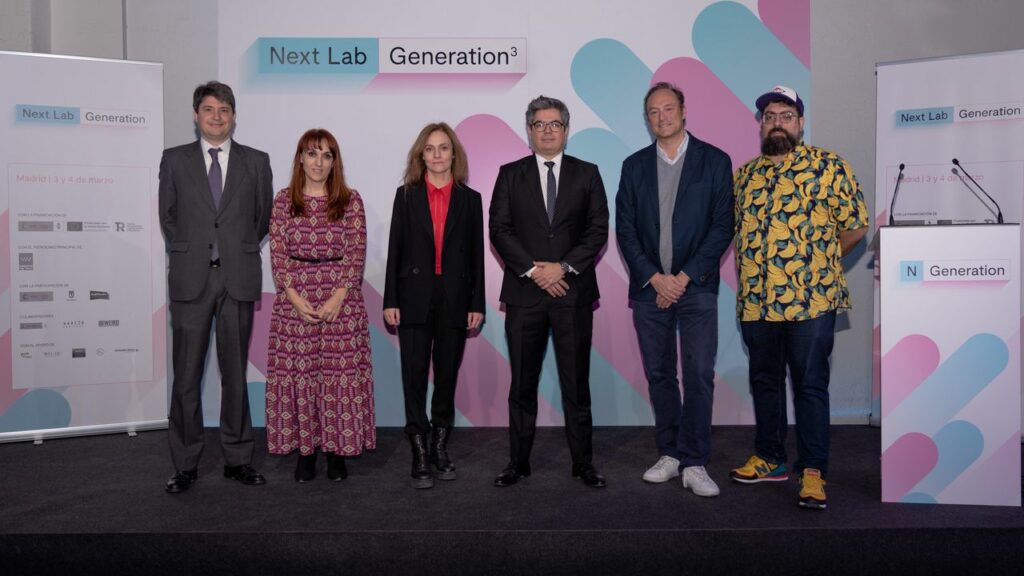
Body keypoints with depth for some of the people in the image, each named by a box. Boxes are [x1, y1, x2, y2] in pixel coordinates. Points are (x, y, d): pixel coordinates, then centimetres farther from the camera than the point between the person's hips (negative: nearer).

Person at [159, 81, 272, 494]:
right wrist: (187, 254, 11)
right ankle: (185, 464, 13)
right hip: (190, 279, 0)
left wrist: (241, 252, 11)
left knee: (235, 371, 7)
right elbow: (167, 216, 12)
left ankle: (237, 459, 16)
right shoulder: (174, 160, 7)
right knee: (186, 374, 3)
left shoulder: (256, 161, 7)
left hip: (238, 278, 0)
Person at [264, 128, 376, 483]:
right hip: (294, 300, 1)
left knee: (341, 371, 1)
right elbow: (277, 254, 1)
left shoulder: (350, 201, 3)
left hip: (341, 299, -1)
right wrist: (294, 297, -10)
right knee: (298, 372, 3)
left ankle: (337, 451, 14)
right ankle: (305, 451, 16)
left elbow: (356, 254, -2)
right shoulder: (284, 201, 5)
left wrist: (338, 297, -12)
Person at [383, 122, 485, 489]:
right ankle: (420, 456, 8)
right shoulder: (406, 195, 5)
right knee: (415, 377, 0)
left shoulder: (469, 199, 7)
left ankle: (440, 448, 22)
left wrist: (477, 304, 0)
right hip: (415, 298, -1)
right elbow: (395, 250, 2)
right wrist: (390, 301, -4)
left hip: (454, 300, 1)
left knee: (447, 376, 8)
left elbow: (476, 254, 5)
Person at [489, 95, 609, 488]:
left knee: (576, 383, 5)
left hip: (573, 292, 0)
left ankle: (583, 462, 15)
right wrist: (532, 269, -10)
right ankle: (518, 462, 16)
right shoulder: (511, 174, 9)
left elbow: (598, 229, 1)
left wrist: (564, 267, -11)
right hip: (524, 293, 0)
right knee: (522, 383, 6)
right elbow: (499, 229, 1)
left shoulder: (587, 174, 9)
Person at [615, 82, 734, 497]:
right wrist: (654, 277, -6)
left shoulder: (714, 161, 3)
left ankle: (694, 464, 1)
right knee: (659, 374, 8)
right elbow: (624, 229, 5)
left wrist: (684, 277, -10)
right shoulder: (635, 166, 10)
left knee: (699, 375, -7)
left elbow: (723, 226, -2)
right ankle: (670, 454, 19)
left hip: (696, 286, -3)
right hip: (648, 286, 3)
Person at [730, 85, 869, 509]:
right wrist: (751, 270, 9)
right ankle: (769, 458, 27)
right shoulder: (744, 175, 13)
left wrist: (818, 261, 4)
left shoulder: (828, 167, -1)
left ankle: (813, 470, 9)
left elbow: (855, 225, 0)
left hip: (810, 299, -5)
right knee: (764, 380, 14)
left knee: (810, 384, 0)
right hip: (755, 299, 5)